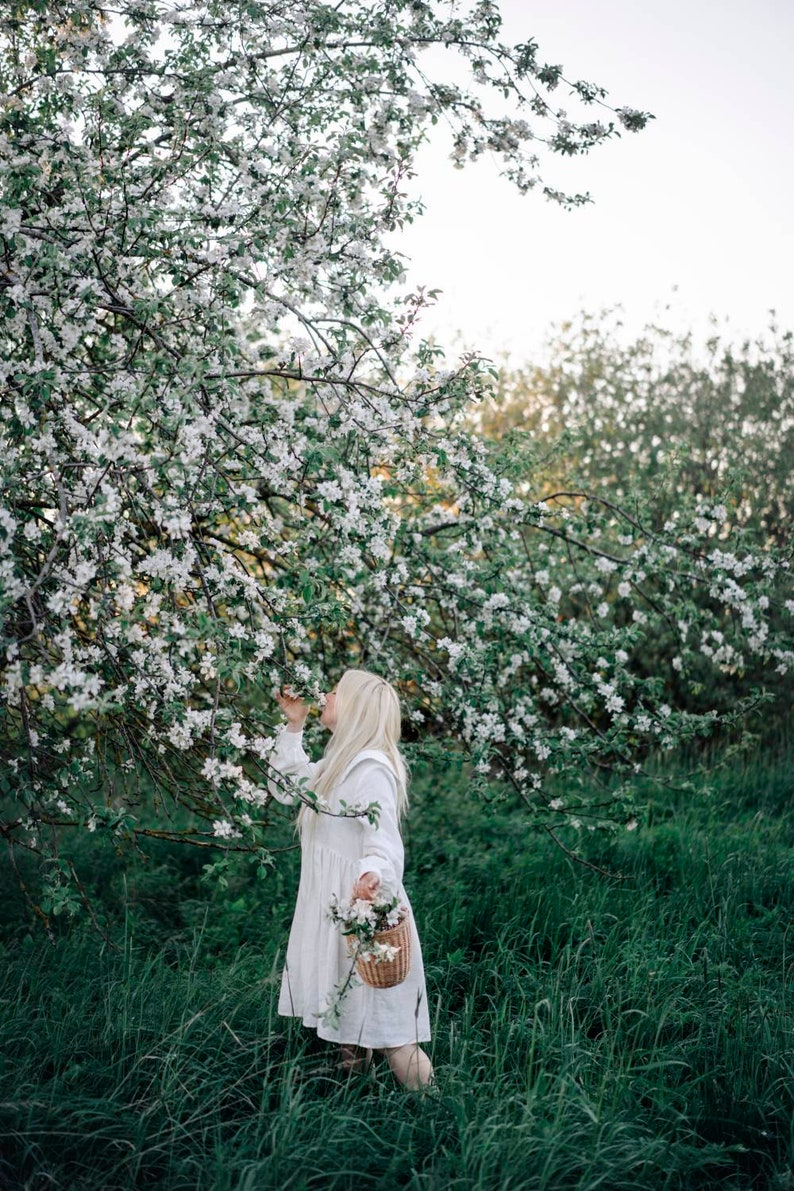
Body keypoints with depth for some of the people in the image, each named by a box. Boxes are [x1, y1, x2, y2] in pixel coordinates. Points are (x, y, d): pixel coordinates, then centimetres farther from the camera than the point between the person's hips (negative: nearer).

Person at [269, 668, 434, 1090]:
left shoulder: (371, 770, -20)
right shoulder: (339, 764, 12)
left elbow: (384, 838, -29)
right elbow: (287, 786, 23)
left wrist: (373, 873, -51)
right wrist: (293, 727, 17)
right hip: (334, 904, 10)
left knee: (378, 1017, -5)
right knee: (346, 1011, 19)